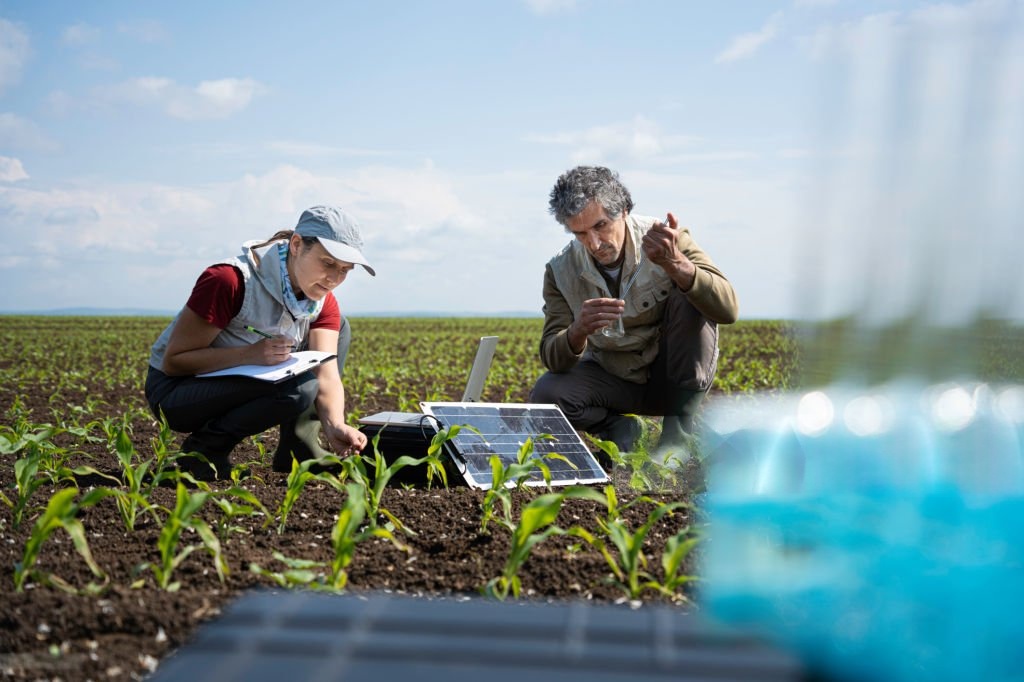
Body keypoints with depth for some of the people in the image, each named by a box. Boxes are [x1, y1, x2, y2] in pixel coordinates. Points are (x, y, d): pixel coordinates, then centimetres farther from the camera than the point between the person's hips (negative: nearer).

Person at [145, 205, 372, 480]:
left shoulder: (324, 303, -6)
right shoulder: (231, 280, -27)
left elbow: (327, 375, -16)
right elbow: (173, 361, -23)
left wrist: (335, 426, -37)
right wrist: (250, 354, -36)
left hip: (244, 385, 8)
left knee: (339, 328, 0)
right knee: (299, 387, -32)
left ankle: (298, 449, -4)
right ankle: (203, 450, -11)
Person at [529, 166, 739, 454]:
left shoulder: (667, 240, -19)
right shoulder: (560, 271, -13)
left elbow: (728, 310, -30)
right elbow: (553, 360, -17)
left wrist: (675, 263, -47)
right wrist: (578, 331, -41)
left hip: (678, 376, -1)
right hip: (613, 378, 1)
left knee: (691, 298, -28)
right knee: (544, 394, -26)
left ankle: (679, 427, -17)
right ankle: (617, 428, 4)